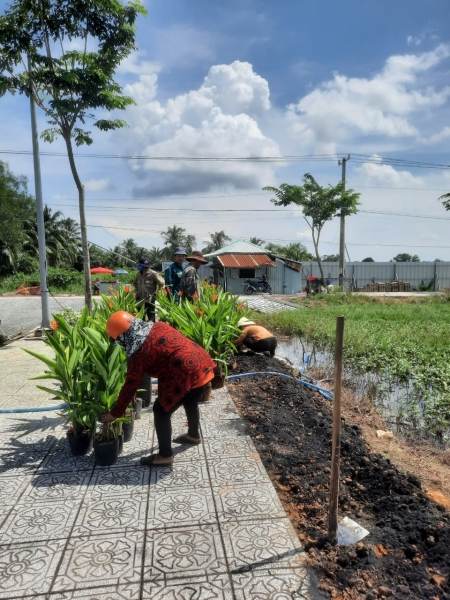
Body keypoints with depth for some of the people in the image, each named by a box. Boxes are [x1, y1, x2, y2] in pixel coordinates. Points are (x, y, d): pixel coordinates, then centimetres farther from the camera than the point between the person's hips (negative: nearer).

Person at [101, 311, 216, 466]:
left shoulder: (139, 352, -9)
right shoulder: (158, 326, 11)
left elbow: (130, 385, -1)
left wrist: (115, 413, 11)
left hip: (188, 375, -9)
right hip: (203, 363, 9)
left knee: (161, 411, 9)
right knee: (190, 401, 33)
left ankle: (165, 455, 22)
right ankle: (193, 435, 55)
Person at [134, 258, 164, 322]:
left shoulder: (153, 274, -12)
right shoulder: (138, 274, 6)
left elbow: (161, 283, -9)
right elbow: (135, 283, 25)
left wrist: (155, 293, -8)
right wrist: (137, 292, 14)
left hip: (150, 300, -6)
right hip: (140, 300, 6)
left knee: (151, 318, 1)